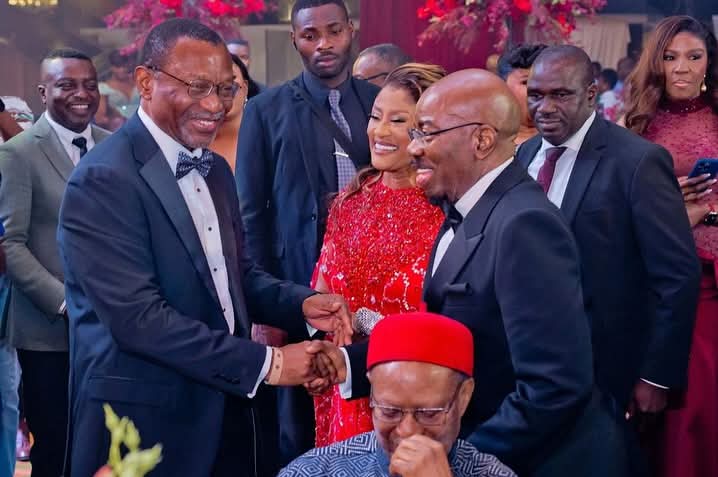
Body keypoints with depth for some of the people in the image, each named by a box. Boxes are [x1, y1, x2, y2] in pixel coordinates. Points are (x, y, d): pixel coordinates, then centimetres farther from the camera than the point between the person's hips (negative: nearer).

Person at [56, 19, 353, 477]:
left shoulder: (216, 170, 10)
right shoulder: (104, 180, -17)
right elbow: (137, 318, -22)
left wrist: (302, 303, -4)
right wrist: (265, 363, -20)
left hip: (225, 411, 8)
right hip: (143, 422, -7)